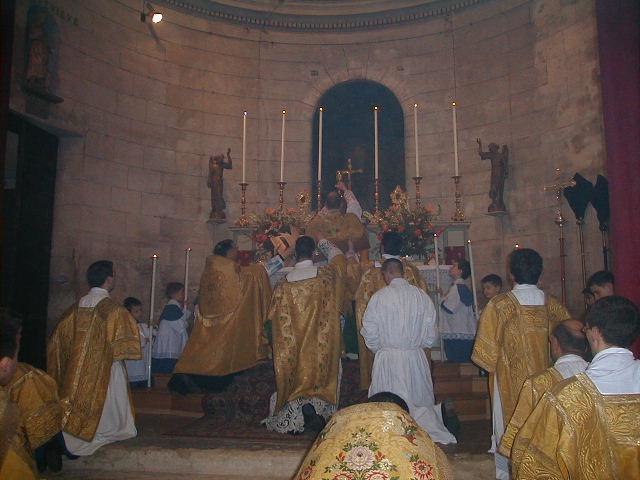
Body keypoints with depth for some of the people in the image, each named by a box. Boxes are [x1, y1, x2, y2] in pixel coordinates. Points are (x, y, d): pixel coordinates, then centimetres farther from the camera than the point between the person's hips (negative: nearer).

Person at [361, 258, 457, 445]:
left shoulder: (379, 297, -12)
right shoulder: (422, 296, -3)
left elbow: (369, 332, -7)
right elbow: (431, 333, 3)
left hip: (387, 360, -3)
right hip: (416, 358, 3)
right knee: (421, 402, 15)